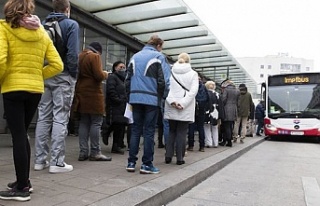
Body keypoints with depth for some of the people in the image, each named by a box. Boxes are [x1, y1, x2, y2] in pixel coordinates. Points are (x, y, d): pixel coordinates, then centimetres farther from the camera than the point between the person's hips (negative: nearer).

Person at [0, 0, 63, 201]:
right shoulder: (42, 33, 10)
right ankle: (24, 181, 25)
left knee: (18, 136, 1)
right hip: (36, 90, 5)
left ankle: (22, 188, 8)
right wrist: (36, 76, 12)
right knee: (22, 134, 17)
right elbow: (57, 65, 3)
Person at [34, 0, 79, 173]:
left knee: (43, 118, 9)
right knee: (60, 119, -3)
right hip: (63, 76, -5)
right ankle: (57, 162, 0)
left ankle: (40, 159, 15)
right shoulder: (71, 24, -1)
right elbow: (72, 53, -13)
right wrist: (74, 75, -6)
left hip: (44, 76, 5)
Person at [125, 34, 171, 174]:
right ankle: (147, 164, 5)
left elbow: (128, 79, 13)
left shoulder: (135, 57, 16)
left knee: (135, 130, 10)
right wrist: (162, 96, 4)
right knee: (149, 131, 1)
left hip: (135, 98, 5)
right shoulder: (159, 57, -1)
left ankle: (131, 162, 10)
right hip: (151, 99, -4)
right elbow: (163, 80, -9)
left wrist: (130, 96, 16)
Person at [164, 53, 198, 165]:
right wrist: (183, 103, -13)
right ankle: (179, 158, 5)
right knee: (181, 133, 4)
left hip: (171, 108, 2)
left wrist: (172, 101, -11)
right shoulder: (193, 73, 2)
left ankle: (168, 156, 11)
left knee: (171, 131, 13)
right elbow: (193, 91, -9)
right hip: (186, 109, -2)